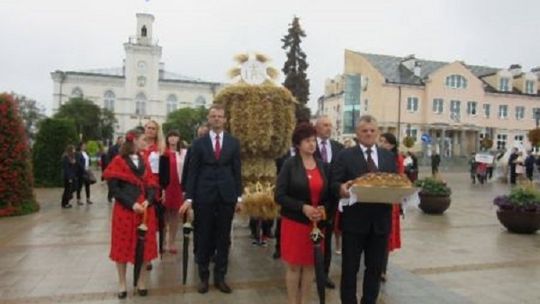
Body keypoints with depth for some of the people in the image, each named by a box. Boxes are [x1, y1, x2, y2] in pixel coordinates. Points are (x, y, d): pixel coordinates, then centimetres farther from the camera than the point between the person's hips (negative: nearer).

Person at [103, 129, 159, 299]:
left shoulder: (144, 161, 11)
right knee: (123, 245, 5)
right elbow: (113, 187, -10)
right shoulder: (118, 161, -5)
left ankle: (142, 281, 19)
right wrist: (131, 204, -17)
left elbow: (151, 184, 7)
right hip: (125, 209, -4)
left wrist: (148, 201, -12)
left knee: (144, 245, 6)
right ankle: (122, 283, 18)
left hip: (145, 208, 4)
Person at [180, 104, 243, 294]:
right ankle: (203, 277, 21)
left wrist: (239, 197, 2)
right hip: (204, 196, -1)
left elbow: (237, 171, 6)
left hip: (226, 196, 1)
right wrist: (189, 197, -5)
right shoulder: (199, 143, 2)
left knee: (223, 238, 8)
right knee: (204, 238, 7)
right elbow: (193, 172, 0)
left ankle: (220, 277, 21)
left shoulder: (233, 143, 5)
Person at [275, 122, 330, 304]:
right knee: (294, 266, 5)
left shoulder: (322, 165, 5)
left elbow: (328, 194, 10)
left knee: (310, 265, 12)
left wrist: (323, 209, -10)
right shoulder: (289, 165, -7)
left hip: (316, 223, 4)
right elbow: (279, 196, -12)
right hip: (294, 222, -3)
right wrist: (303, 207, -21)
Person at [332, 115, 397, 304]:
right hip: (354, 220, -3)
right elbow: (334, 183, -8)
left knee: (375, 267, 16)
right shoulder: (345, 156, -3)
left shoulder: (389, 157, 10)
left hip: (380, 221, 4)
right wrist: (341, 188, -30)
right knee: (350, 268, 8)